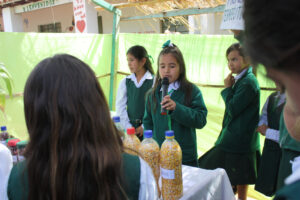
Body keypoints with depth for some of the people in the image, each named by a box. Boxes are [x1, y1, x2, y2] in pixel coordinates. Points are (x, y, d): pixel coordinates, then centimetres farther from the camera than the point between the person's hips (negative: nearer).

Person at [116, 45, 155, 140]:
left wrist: (144, 126, -10)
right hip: (129, 127, 3)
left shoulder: (154, 81, -4)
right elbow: (120, 107, 3)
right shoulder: (125, 82, 5)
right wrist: (128, 127, -5)